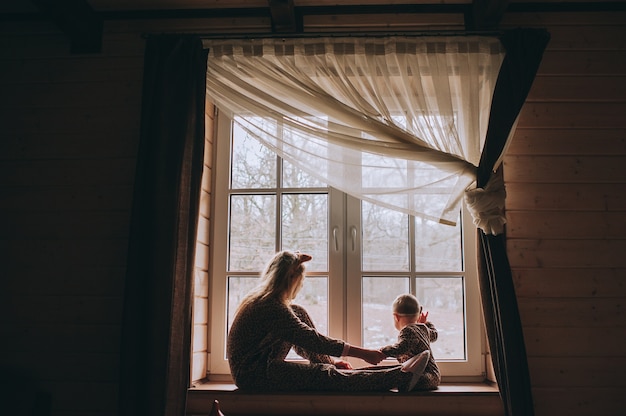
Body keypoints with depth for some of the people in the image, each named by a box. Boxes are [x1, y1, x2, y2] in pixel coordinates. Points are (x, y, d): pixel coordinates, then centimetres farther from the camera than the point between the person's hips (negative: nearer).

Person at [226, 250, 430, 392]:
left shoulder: (262, 301, 13)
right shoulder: (272, 307, -19)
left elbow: (301, 343, 17)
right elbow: (311, 339, -22)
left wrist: (329, 360, 10)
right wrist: (362, 353, -20)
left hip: (261, 367, 10)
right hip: (253, 374, -10)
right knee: (324, 375, -21)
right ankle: (400, 377, -23)